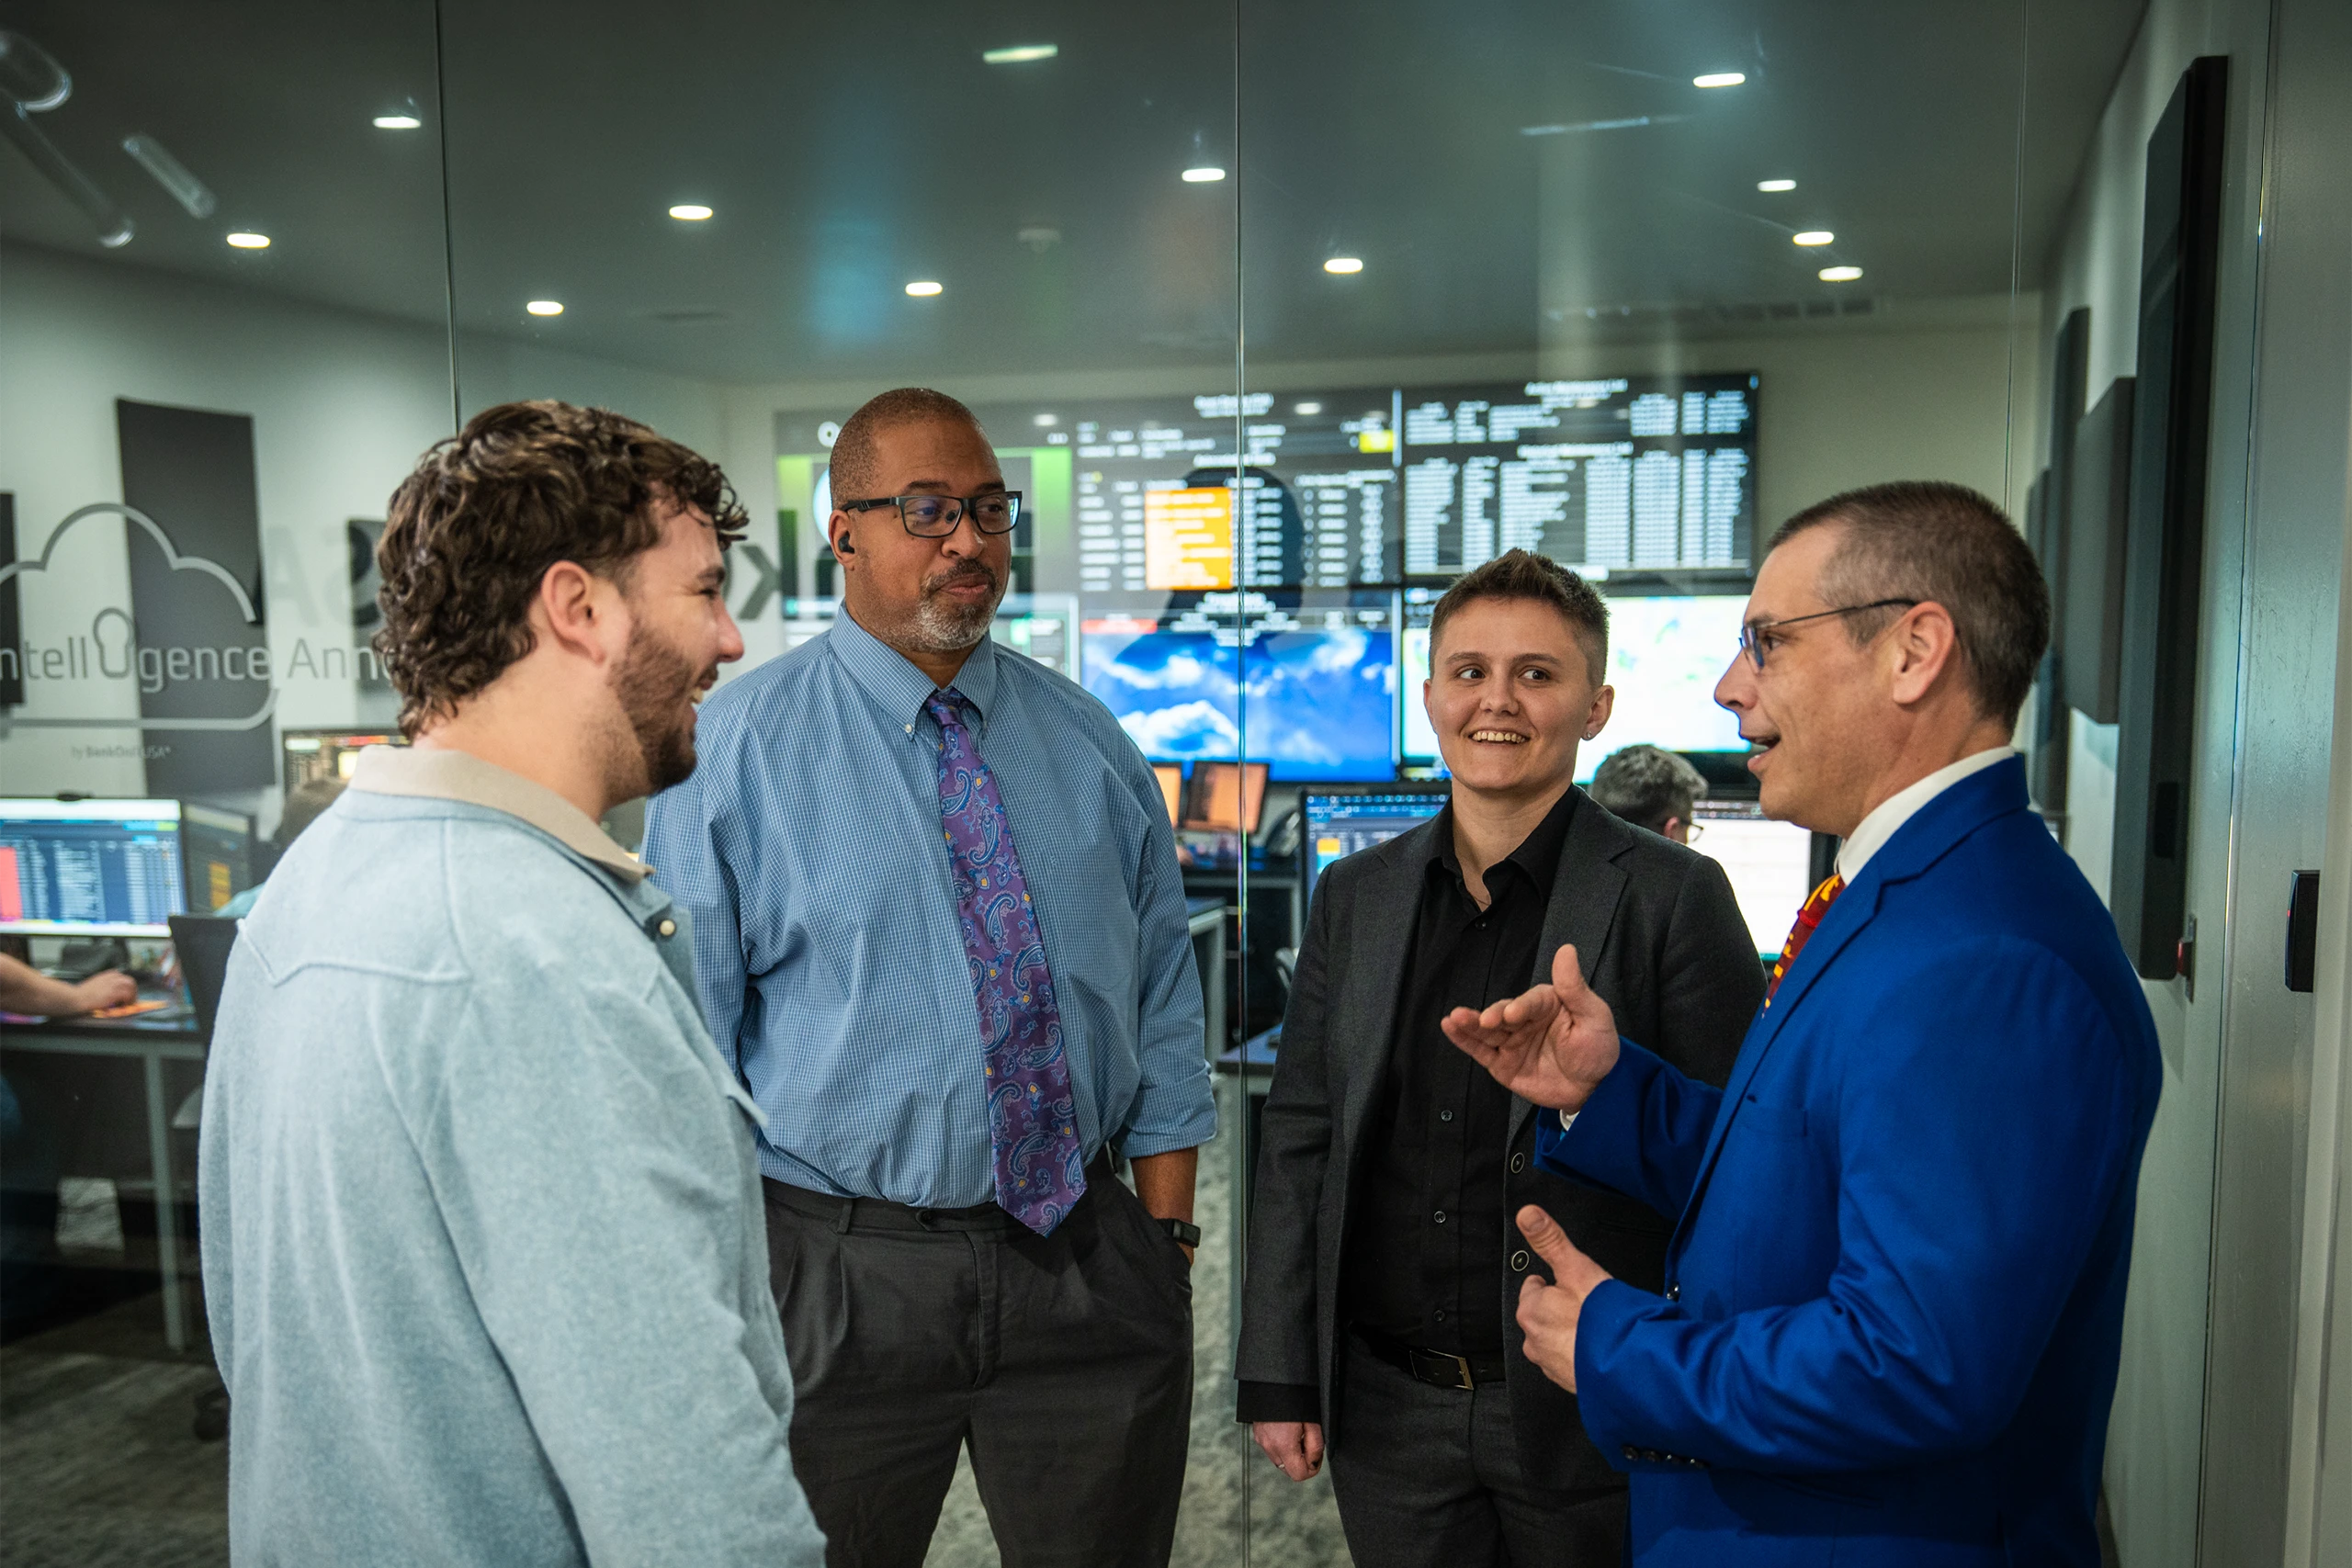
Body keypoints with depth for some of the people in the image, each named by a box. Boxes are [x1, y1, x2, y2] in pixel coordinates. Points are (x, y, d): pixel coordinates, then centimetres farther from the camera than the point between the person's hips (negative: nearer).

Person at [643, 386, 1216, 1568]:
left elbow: (1163, 1009, 7)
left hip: (1088, 1264, 3)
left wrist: (1166, 1240, 2)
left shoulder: (1090, 746, 5)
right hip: (838, 1279, -2)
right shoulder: (734, 750, -6)